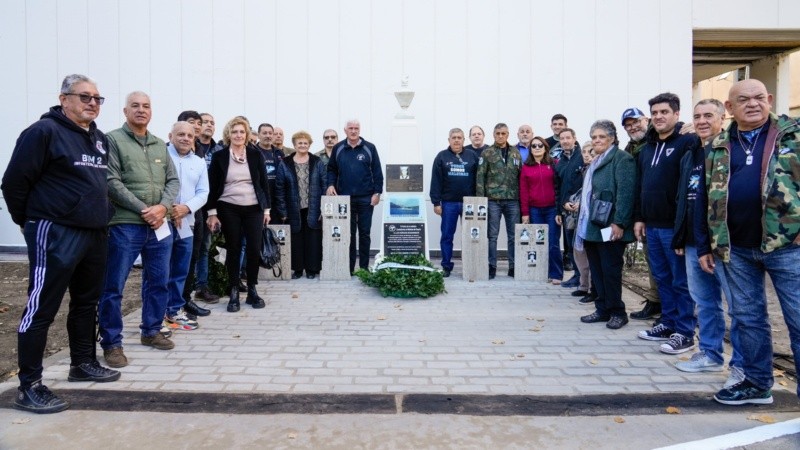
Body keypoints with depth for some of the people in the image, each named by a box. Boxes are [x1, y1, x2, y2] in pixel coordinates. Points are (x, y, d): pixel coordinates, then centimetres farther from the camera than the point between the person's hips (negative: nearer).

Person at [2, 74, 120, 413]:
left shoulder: (99, 139, 14)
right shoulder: (44, 131, -10)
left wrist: (100, 218, 17)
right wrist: (30, 222, -1)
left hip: (94, 234, 8)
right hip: (55, 235, -8)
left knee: (87, 303, 17)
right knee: (41, 309, -3)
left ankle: (83, 363, 32)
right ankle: (29, 386, 6)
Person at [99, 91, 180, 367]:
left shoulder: (160, 146, 15)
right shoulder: (113, 140, -3)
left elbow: (173, 181, 10)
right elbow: (112, 183, -11)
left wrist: (163, 207, -8)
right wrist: (144, 210, -15)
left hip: (160, 226, 6)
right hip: (125, 225, -6)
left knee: (158, 283, 14)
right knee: (113, 288, 1)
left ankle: (151, 331, 29)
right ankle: (111, 343, 12)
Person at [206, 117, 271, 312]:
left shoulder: (255, 154, 4)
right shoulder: (219, 156, 1)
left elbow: (264, 182, 7)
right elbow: (212, 186, 1)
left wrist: (266, 209, 4)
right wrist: (212, 213, -3)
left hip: (253, 208, 1)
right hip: (228, 209, -1)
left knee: (254, 249, -2)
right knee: (233, 250, 3)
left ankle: (252, 291, 13)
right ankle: (234, 294, 13)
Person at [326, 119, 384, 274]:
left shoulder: (369, 148, 1)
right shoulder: (338, 149, 6)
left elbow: (377, 171, 0)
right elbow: (332, 169, 12)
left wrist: (377, 192, -5)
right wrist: (330, 184, -5)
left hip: (365, 198, -1)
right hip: (344, 198, 1)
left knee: (364, 233, 5)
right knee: (348, 234, 7)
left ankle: (364, 268, 13)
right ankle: (348, 267, 15)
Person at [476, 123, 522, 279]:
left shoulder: (516, 153, 11)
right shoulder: (487, 153, 2)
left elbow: (521, 176, 11)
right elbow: (480, 177, -2)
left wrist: (522, 197, 5)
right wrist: (481, 199, -8)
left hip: (513, 200, 3)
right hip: (493, 200, -3)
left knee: (513, 235, 7)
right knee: (492, 235, 2)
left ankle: (513, 267, 16)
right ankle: (491, 267, 10)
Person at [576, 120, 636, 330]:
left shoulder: (621, 159, -7)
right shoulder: (595, 162, 21)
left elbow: (625, 192, -16)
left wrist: (619, 222, -21)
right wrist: (582, 223, 21)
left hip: (609, 227, -8)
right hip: (591, 226, 8)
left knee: (610, 270, -1)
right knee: (597, 270, 11)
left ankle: (617, 312, 12)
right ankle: (603, 309, 21)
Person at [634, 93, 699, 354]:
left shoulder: (688, 142, -8)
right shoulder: (648, 147, 17)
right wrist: (639, 218, 14)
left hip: (675, 225, -8)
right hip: (652, 225, 8)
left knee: (681, 280, 1)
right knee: (662, 278, 15)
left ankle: (685, 333, 10)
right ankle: (668, 324, 26)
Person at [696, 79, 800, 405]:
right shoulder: (718, 147, 9)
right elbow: (704, 199, 11)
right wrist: (705, 247, 9)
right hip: (735, 248, 4)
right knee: (747, 318, 13)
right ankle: (757, 384, 27)